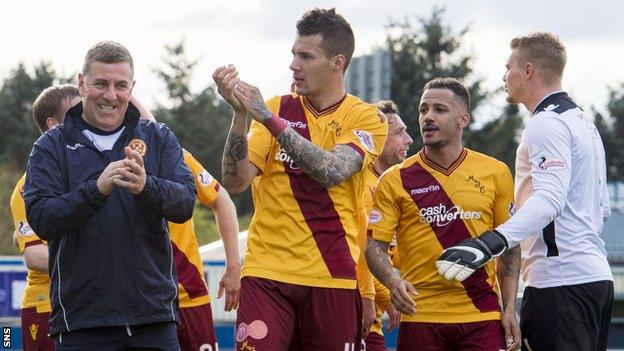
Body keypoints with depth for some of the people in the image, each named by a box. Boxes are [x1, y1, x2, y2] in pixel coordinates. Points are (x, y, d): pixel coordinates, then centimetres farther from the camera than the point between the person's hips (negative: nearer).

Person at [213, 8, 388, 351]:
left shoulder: (366, 118, 2)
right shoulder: (277, 107, 9)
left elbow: (331, 172, -17)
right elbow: (235, 181, -2)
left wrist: (269, 118, -20)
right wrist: (239, 113, -15)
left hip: (332, 277, -1)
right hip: (267, 271, 1)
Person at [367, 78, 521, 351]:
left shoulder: (495, 173, 7)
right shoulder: (395, 180, 3)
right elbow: (375, 246, 1)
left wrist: (510, 308, 2)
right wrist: (392, 281, -19)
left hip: (483, 318, 0)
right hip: (420, 316, 0)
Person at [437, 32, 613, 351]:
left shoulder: (546, 123, -10)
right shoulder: (583, 121, 21)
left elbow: (550, 198, -26)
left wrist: (491, 243, -39)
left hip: (560, 280, -10)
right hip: (598, 276, 10)